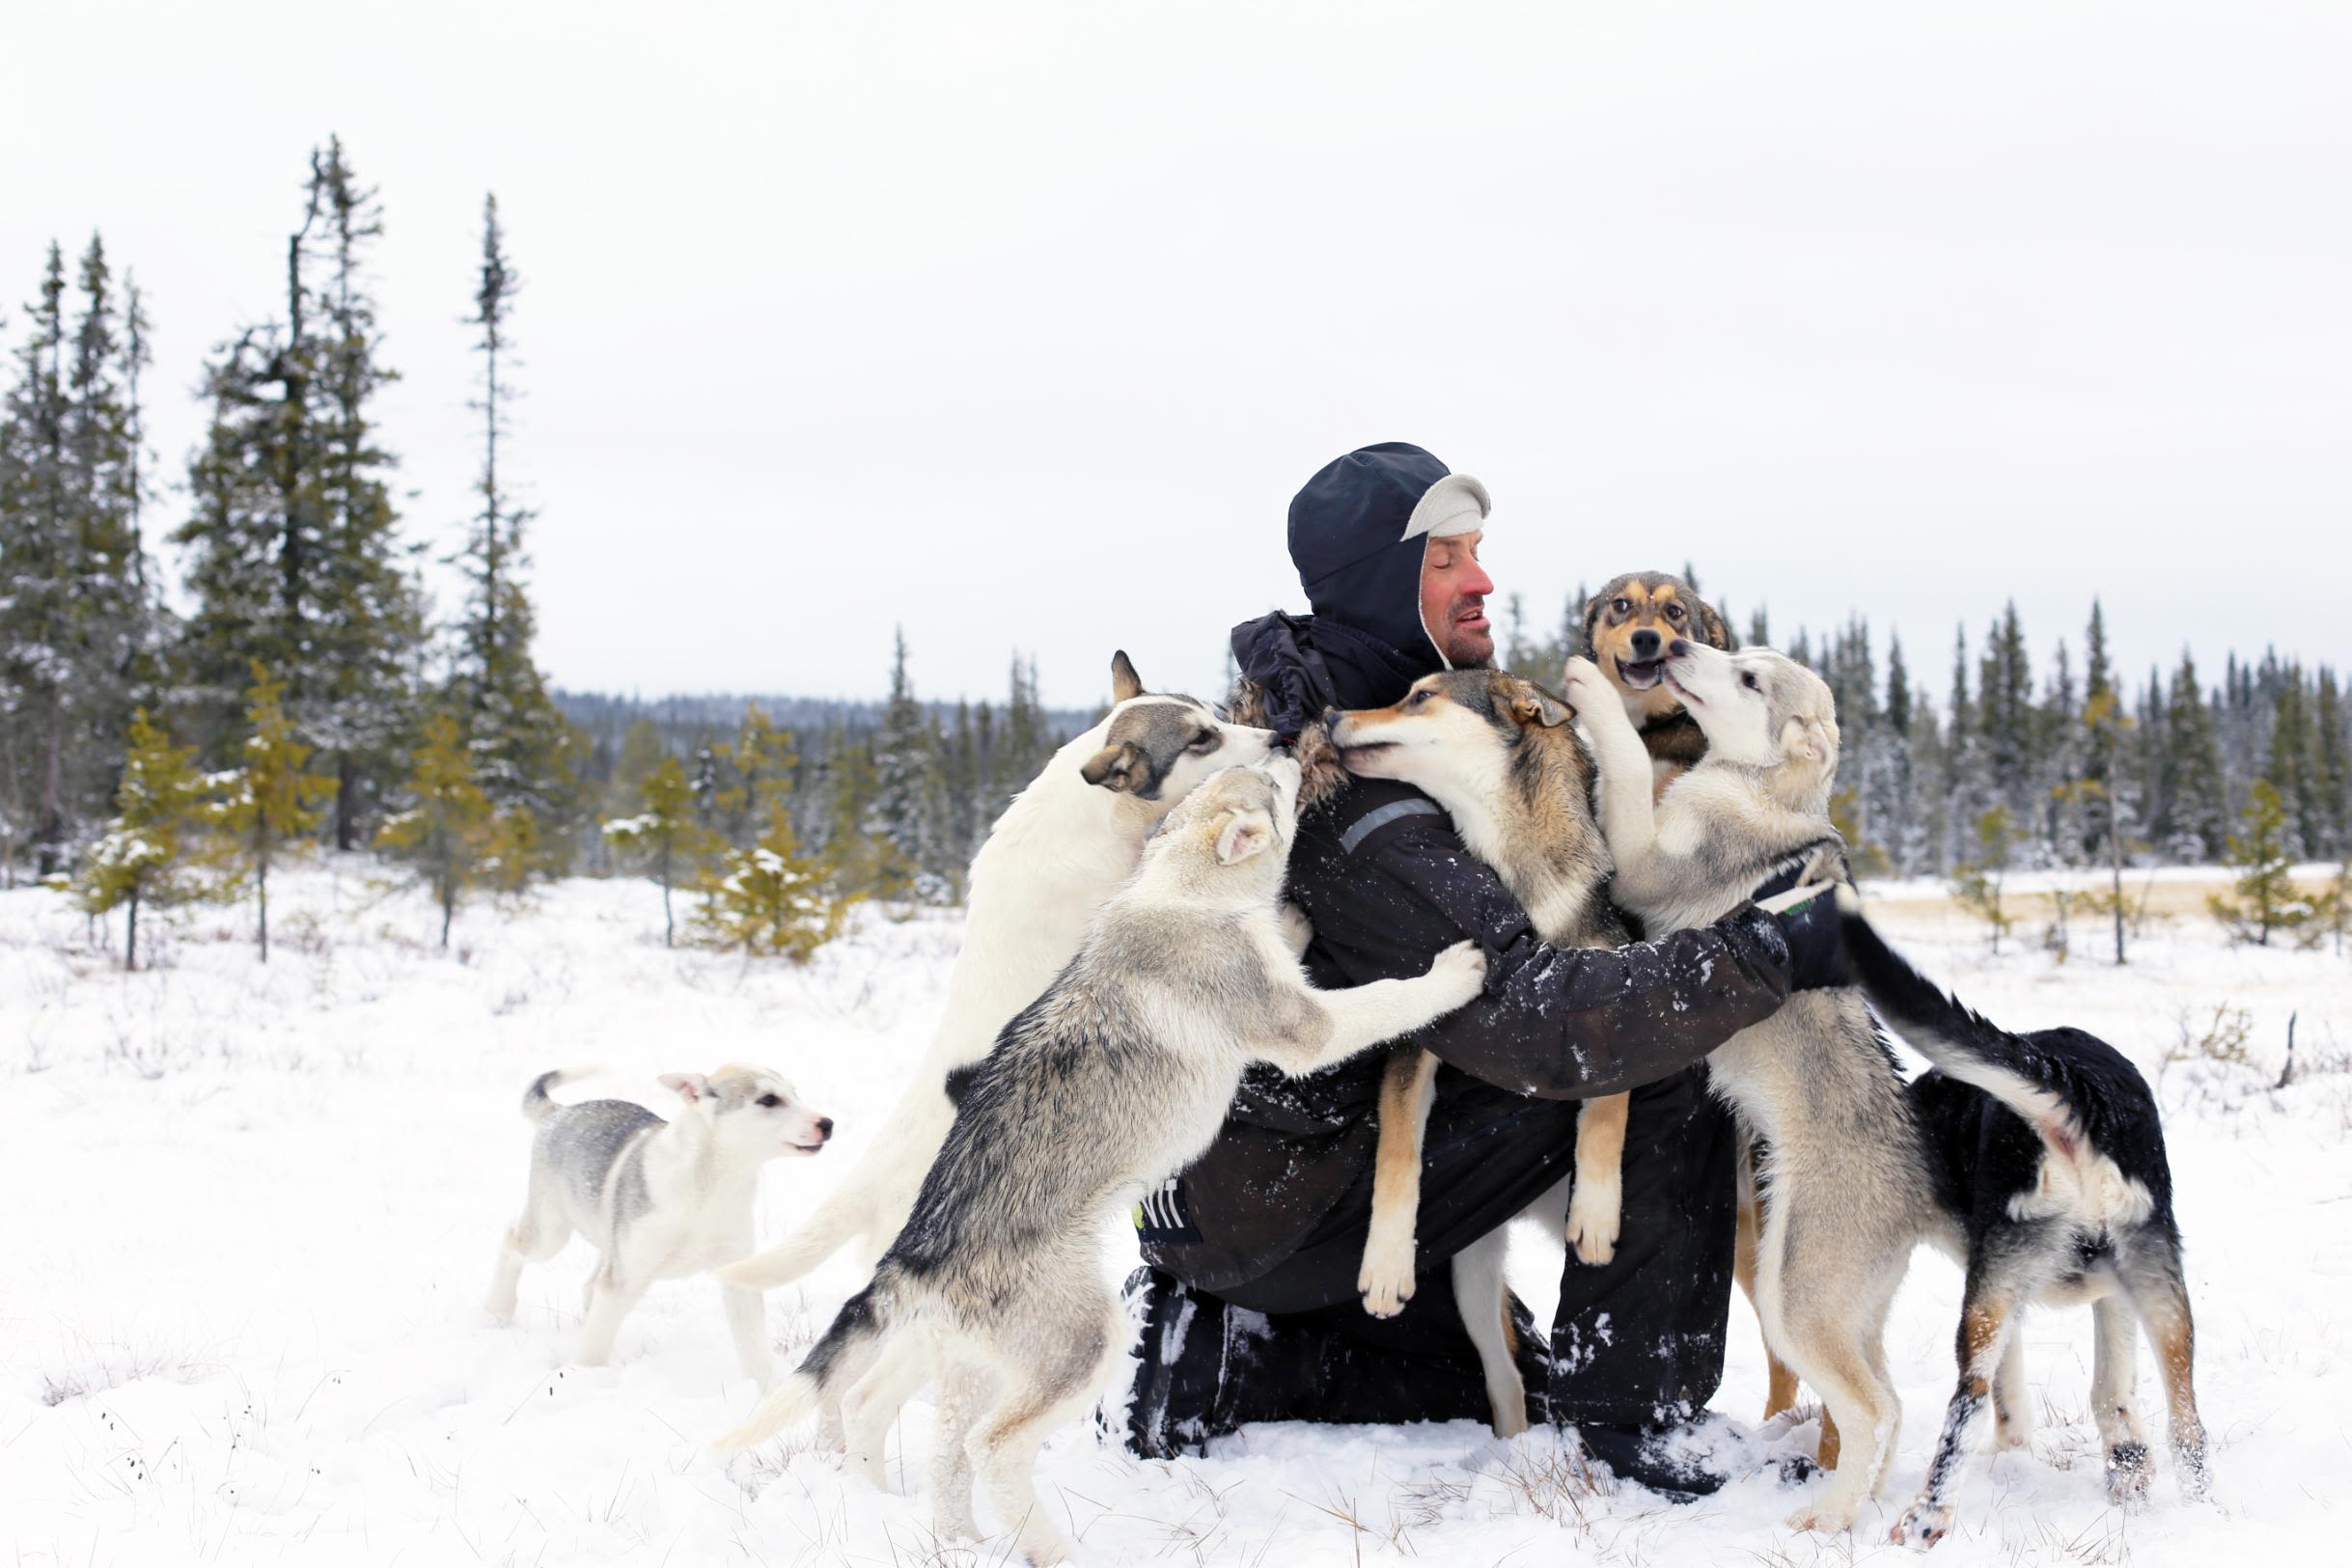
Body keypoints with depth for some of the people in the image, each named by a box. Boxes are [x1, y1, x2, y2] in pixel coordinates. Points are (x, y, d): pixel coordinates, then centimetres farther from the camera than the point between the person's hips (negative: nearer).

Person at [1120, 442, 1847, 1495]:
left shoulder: (1285, 716, 5)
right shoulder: (1360, 815, -27)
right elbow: (1534, 1022, -35)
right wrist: (1763, 955, -32)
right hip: (1281, 1215, -10)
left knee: (1508, 1376, 27)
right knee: (1659, 1069, -16)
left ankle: (1213, 1348, 11)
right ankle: (1626, 1407, -8)